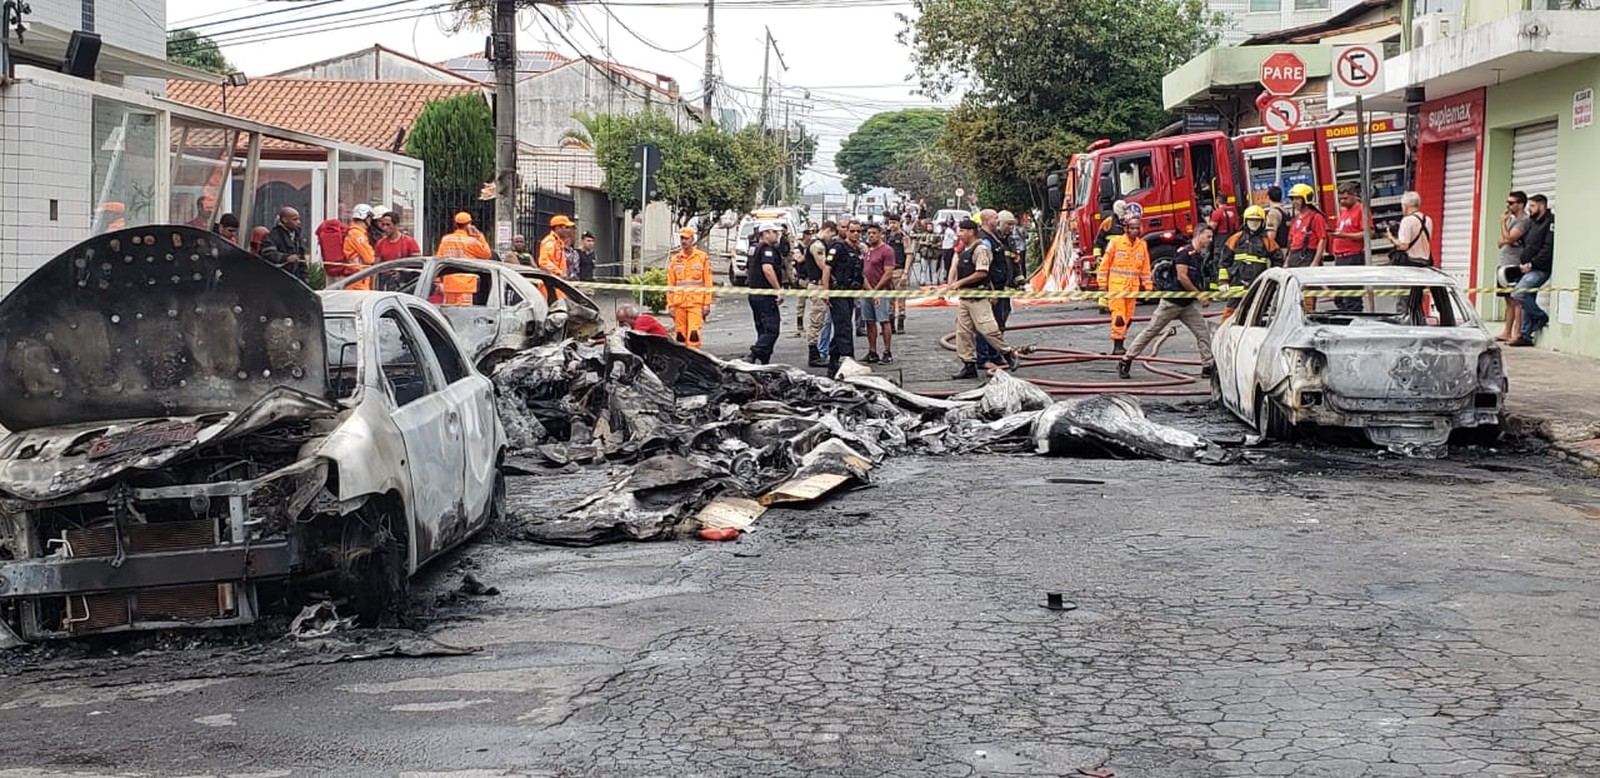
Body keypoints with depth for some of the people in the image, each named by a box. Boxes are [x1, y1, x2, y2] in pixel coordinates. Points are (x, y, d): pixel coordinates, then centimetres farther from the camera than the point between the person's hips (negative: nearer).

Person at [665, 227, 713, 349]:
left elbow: (708, 283, 3)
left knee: (694, 333, -14)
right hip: (679, 302, 3)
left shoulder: (702, 257, 4)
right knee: (680, 334, 4)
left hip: (696, 303, -3)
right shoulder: (674, 259, 11)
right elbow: (670, 284, 12)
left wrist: (707, 304, -3)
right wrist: (670, 305, 5)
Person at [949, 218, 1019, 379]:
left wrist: (960, 282, -19)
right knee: (963, 331, 5)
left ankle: (1008, 352, 8)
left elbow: (982, 273, -20)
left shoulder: (980, 249, -12)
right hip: (965, 297, 9)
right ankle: (969, 365, 9)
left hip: (979, 297, -9)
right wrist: (954, 284, 12)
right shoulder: (963, 251, 17)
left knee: (986, 328, -11)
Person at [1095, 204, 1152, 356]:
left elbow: (1145, 268, 15)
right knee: (1118, 315, -11)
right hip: (1116, 285, -4)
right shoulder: (1115, 242, -4)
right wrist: (1103, 285, -3)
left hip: (1133, 286, 5)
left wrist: (1147, 287, 13)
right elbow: (1104, 264, -1)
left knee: (1128, 316, 9)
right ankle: (1116, 345, -9)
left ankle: (1121, 343, 19)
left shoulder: (1142, 245, 8)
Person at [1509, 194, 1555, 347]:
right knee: (1527, 300, 8)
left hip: (1540, 270, -9)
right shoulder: (1532, 223, 19)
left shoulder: (1550, 222, -10)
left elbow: (1549, 249, -19)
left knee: (1518, 294, -20)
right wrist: (1524, 265, 11)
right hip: (1529, 269, 9)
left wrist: (1531, 264, -19)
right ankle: (1526, 335, 12)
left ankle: (1541, 317, -1)